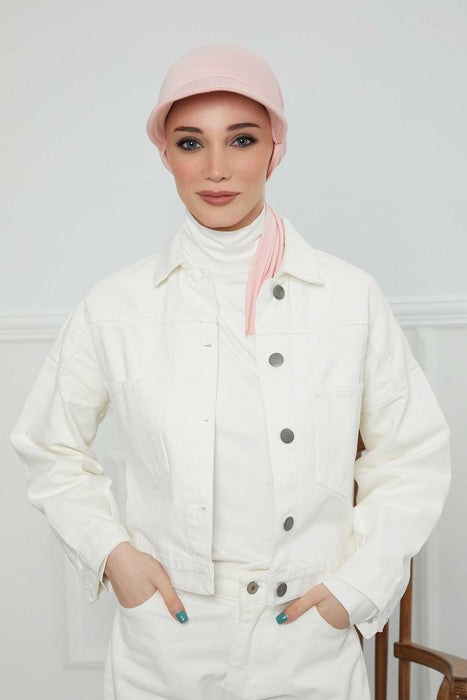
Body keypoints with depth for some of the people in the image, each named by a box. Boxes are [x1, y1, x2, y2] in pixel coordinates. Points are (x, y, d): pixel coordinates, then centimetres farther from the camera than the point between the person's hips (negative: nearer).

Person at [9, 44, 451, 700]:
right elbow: (51, 449, 7)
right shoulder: (112, 308, -6)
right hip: (164, 647, 1)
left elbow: (415, 455, 2)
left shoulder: (351, 297, -7)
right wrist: (110, 553, -5)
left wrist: (356, 583, -5)